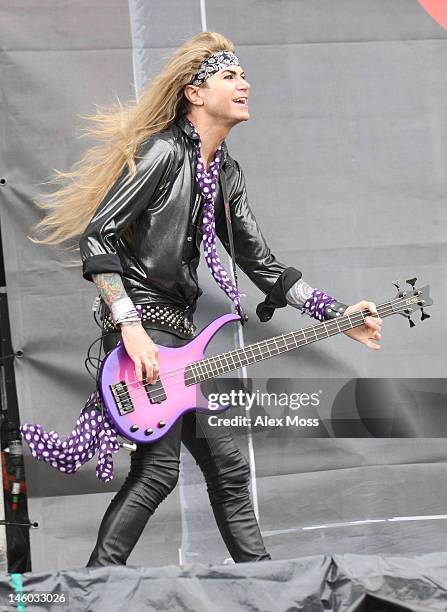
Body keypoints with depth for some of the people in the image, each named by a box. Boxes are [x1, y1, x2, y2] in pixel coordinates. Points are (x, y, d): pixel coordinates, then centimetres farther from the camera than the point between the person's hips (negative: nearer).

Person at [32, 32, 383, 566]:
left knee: (226, 464, 9)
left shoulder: (226, 173, 14)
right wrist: (130, 328, -23)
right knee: (158, 468, -13)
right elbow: (97, 236, -17)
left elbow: (260, 262, 17)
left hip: (178, 330, 9)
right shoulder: (163, 152, -12)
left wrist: (336, 314, 9)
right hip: (141, 325, -9)